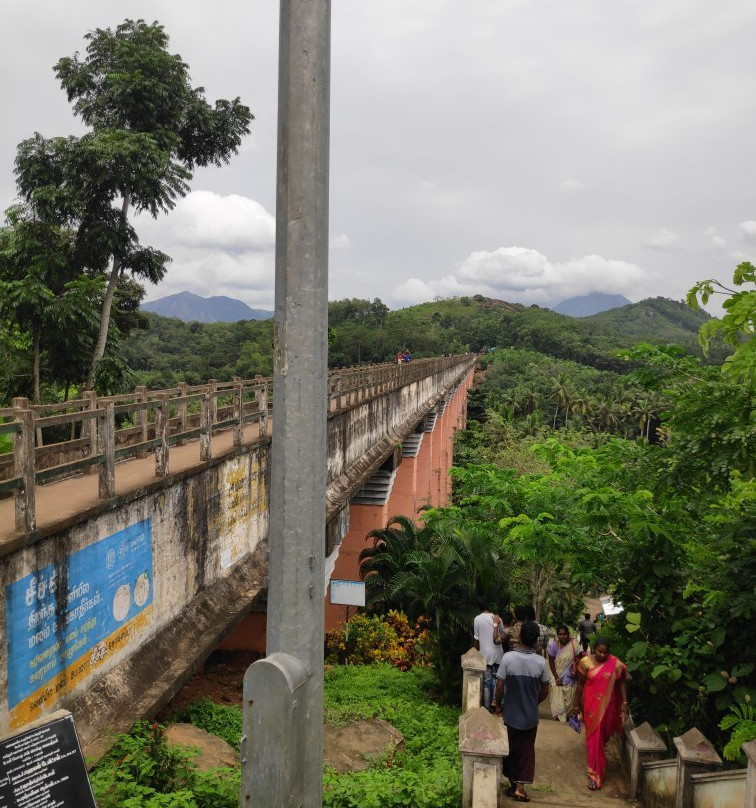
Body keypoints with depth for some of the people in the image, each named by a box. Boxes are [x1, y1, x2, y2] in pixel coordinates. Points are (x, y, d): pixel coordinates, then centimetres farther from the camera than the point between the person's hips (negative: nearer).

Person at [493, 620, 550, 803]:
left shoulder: (508, 657, -17)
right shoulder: (540, 662, -12)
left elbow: (499, 686, -13)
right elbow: (545, 691, -2)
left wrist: (498, 703, 5)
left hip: (511, 713, 0)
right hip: (530, 715, 1)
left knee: (510, 749, 17)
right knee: (527, 750, 13)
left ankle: (513, 783, 26)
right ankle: (520, 786, 10)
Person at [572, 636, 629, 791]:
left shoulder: (615, 663, -10)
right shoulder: (586, 662, -11)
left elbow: (621, 683, -2)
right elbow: (581, 683, -2)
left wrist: (624, 703, -9)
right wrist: (576, 704, 3)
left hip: (608, 705, 2)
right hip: (591, 704, -2)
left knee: (604, 734, 17)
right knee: (593, 736, -2)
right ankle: (594, 773, 6)